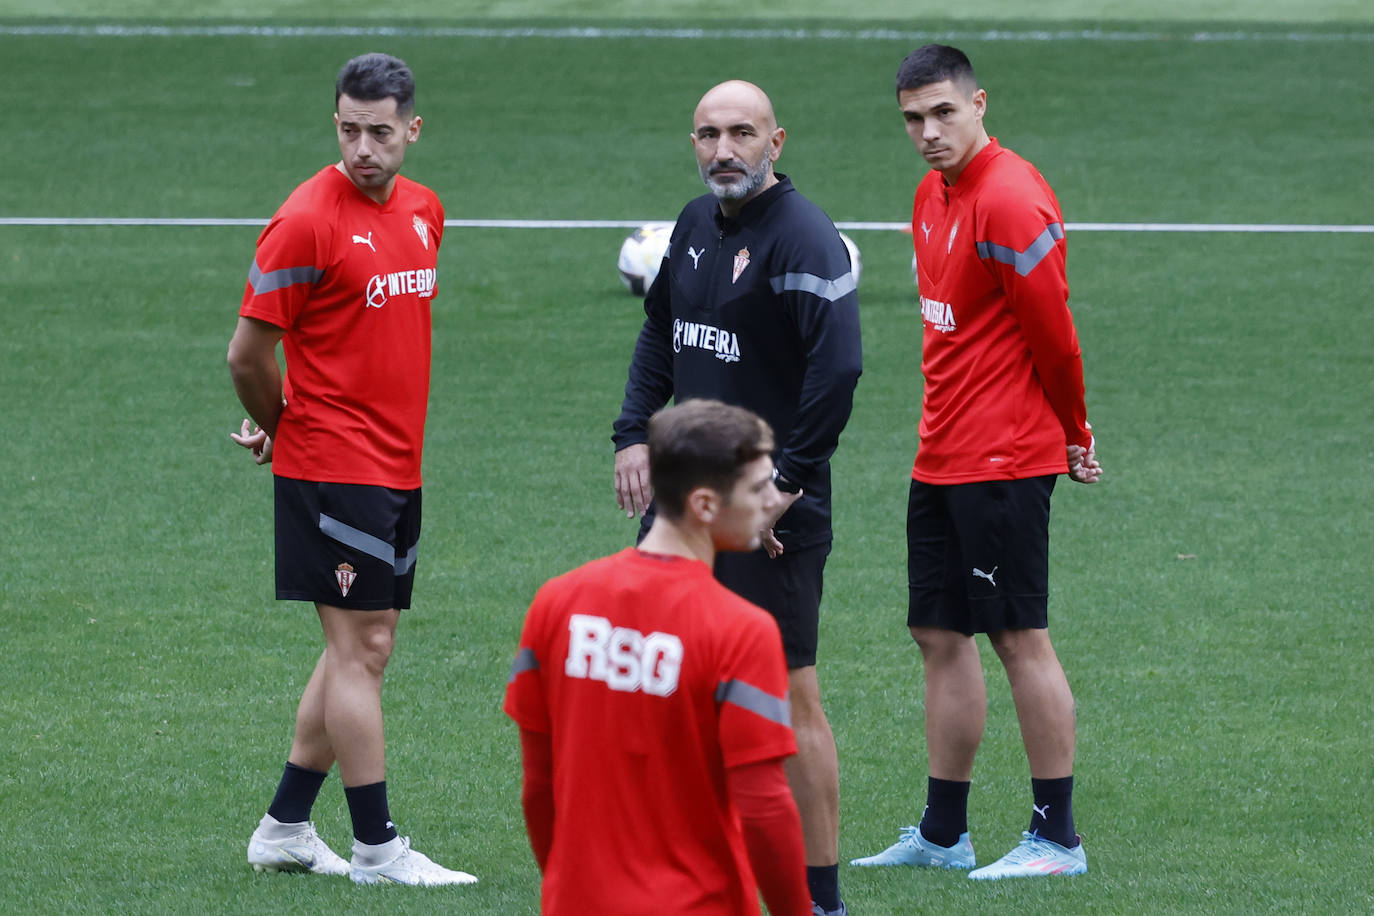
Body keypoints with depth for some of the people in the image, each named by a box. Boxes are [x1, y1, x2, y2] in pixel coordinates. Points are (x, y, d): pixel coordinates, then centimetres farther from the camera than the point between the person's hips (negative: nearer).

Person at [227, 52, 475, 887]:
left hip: (398, 466, 8)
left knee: (363, 648, 11)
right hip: (333, 469, -8)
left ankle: (286, 828, 19)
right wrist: (281, 426, 6)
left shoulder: (423, 210, 10)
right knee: (361, 648, -5)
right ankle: (376, 846, -1)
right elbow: (250, 354, -11)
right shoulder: (308, 219, -14)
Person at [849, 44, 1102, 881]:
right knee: (941, 634, 12)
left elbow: (1052, 332, -14)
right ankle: (942, 834, 19)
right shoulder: (934, 195, 12)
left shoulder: (1011, 201, -17)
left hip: (1003, 462, -9)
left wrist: (1074, 432, -2)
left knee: (1022, 638, -4)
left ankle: (1057, 837, 2)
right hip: (942, 459, 9)